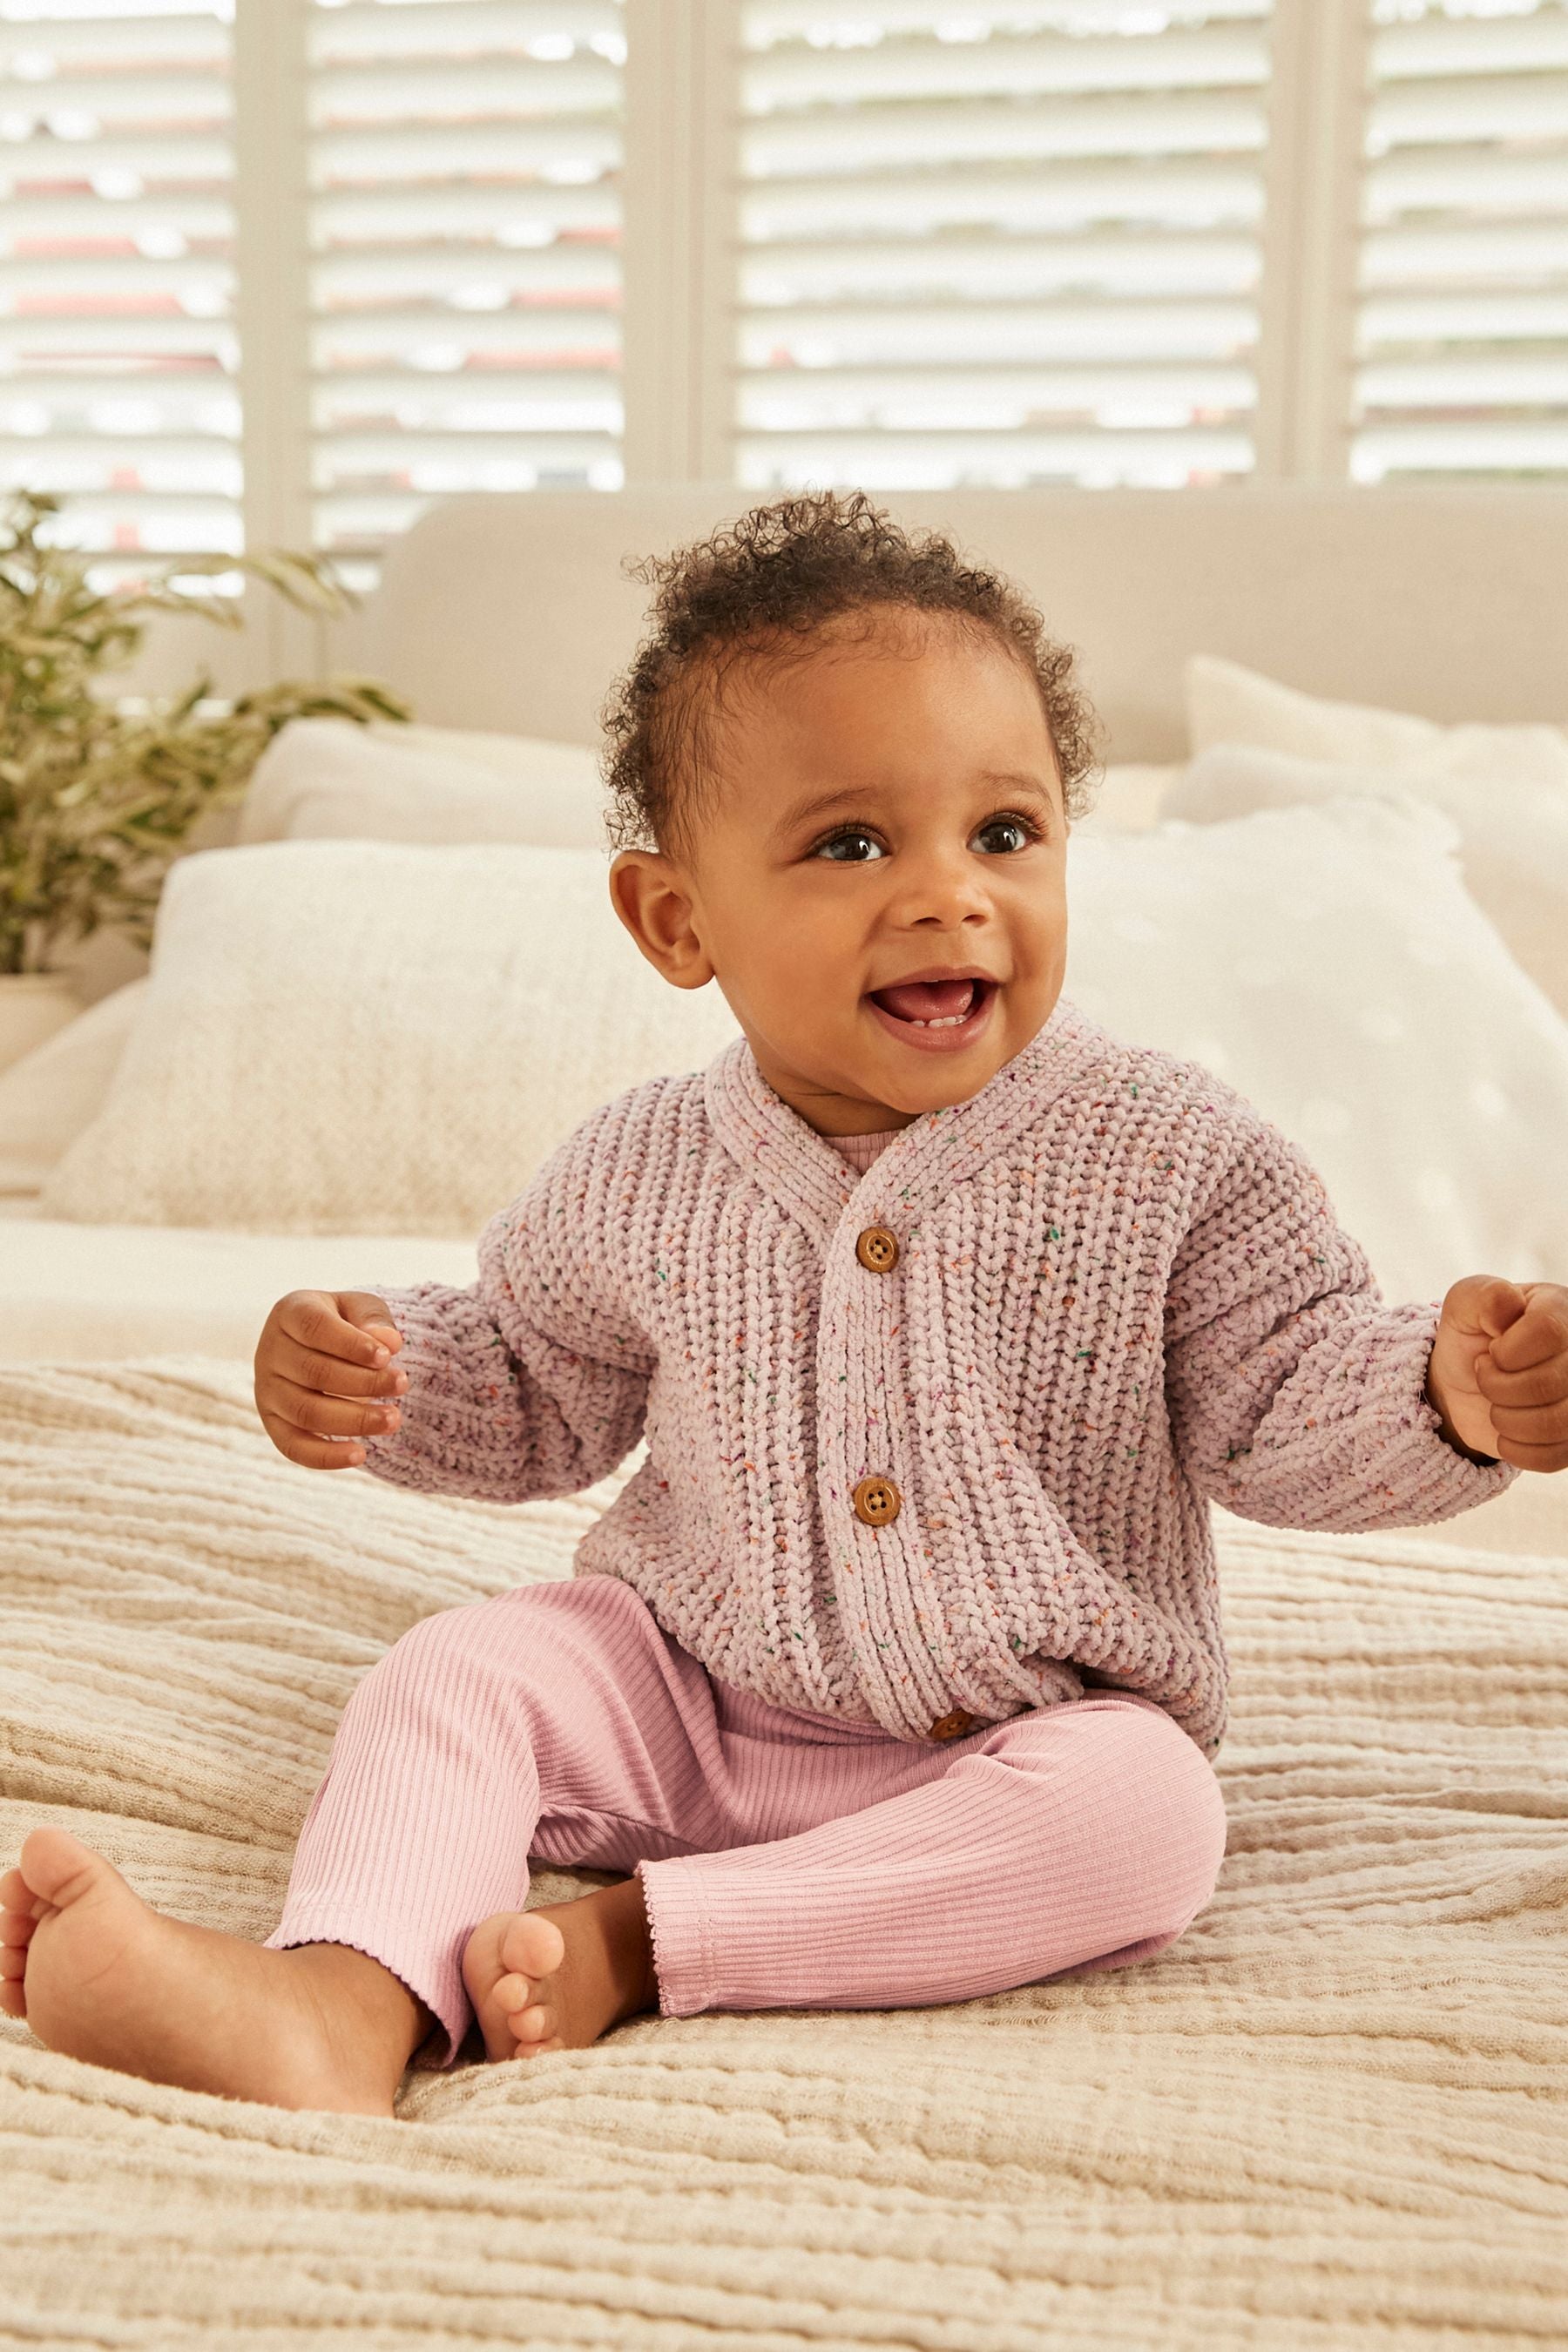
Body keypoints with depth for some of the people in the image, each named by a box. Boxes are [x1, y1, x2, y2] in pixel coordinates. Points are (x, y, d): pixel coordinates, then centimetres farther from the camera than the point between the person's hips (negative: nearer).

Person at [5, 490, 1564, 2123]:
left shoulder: (1174, 1157, -13)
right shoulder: (637, 1176, -4)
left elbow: (1286, 1405, -8)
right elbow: (536, 1397, 12)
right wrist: (364, 1373, -7)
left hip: (1025, 1736, -2)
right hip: (687, 1695, 3)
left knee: (1147, 1816, -30)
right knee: (457, 1667, -15)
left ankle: (637, 1940, -29)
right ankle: (348, 2003, -35)